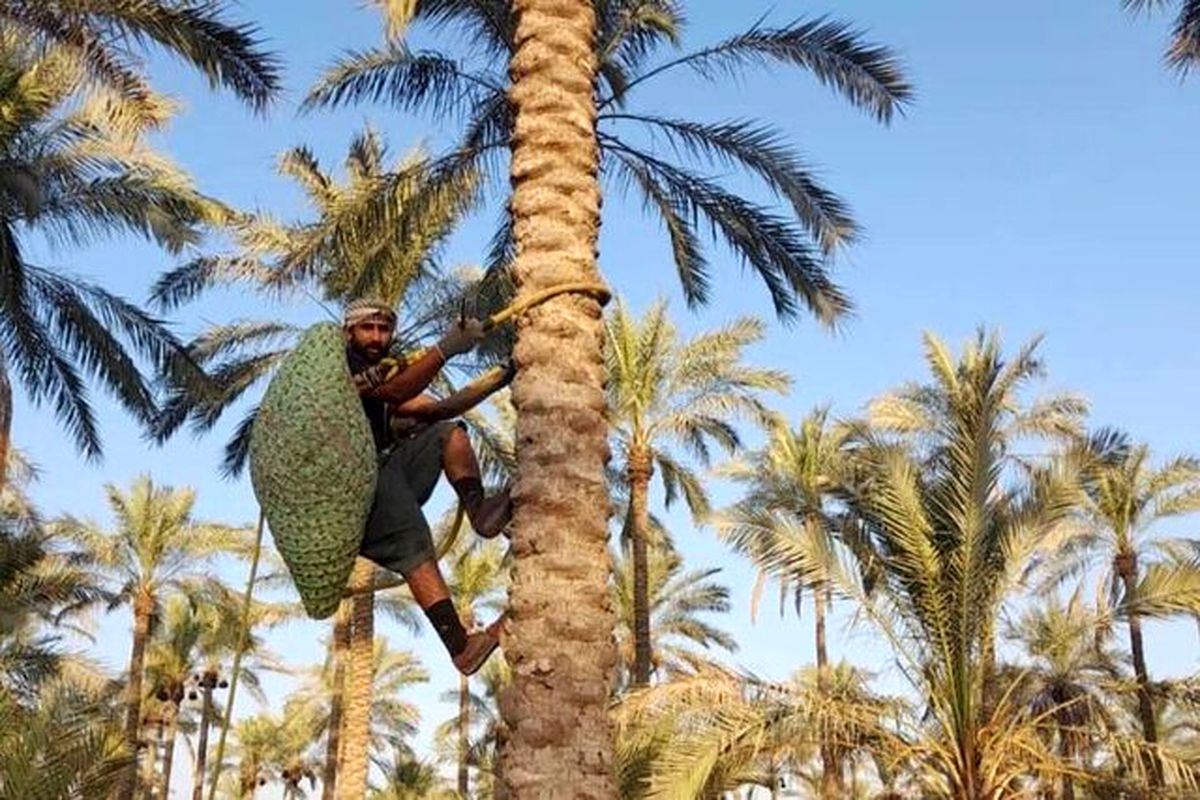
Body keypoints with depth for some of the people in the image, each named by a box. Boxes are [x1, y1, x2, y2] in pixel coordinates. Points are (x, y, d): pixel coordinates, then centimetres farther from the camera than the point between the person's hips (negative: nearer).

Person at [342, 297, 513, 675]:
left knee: (449, 432, 6)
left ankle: (479, 509, -19)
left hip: (382, 478, 10)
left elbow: (436, 409, 16)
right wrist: (445, 349, -28)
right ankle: (460, 646, -32)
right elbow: (396, 393, -19)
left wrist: (497, 381, 9)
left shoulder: (386, 371, 26)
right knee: (414, 549, -26)